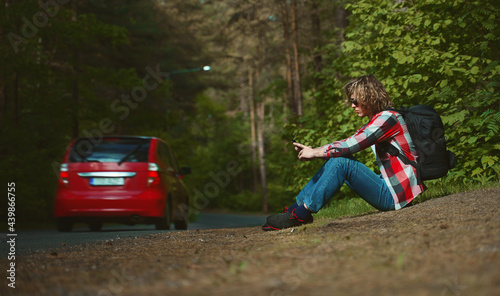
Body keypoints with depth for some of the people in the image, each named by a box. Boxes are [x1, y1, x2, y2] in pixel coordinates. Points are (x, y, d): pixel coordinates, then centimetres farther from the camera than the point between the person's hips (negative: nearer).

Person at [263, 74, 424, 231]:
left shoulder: (387, 117, -14)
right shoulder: (374, 122, 17)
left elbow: (350, 146, -21)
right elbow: (347, 143, 12)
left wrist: (315, 153, -11)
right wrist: (313, 150, -1)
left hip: (397, 194, -10)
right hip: (389, 189, 10)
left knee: (341, 162, -19)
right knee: (335, 160, 6)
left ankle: (301, 214, -14)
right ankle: (294, 208, 3)